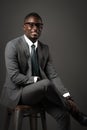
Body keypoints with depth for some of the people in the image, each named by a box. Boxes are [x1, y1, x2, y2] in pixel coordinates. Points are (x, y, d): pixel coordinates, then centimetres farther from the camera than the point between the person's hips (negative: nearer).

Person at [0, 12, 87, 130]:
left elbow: (53, 75, -1)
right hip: (17, 93, -5)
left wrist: (66, 96, -15)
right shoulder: (12, 46, -9)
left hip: (40, 91, 5)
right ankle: (77, 113, -14)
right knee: (46, 83, -34)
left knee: (63, 115, -20)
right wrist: (38, 80, -22)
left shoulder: (45, 49, 7)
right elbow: (14, 76, -17)